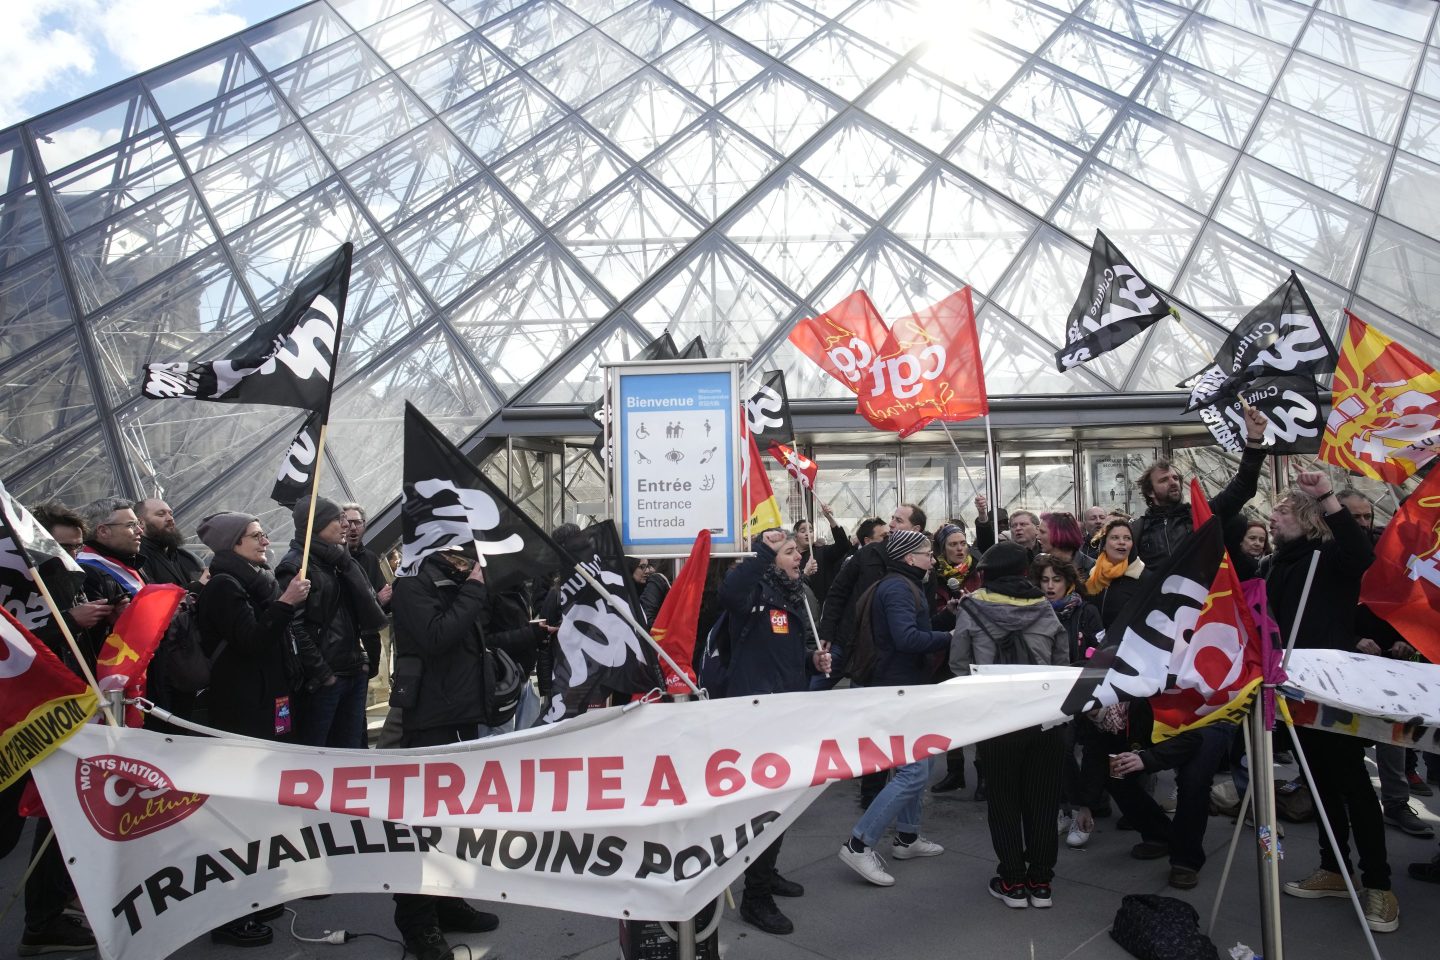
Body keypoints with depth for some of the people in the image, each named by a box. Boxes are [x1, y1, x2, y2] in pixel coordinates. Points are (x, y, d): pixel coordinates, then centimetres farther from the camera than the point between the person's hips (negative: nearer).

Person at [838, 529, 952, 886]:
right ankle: (859, 844, -10)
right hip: (900, 687, -11)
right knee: (914, 772, -12)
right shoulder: (897, 588, -17)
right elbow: (907, 638, -29)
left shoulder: (902, 585, 16)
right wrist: (948, 637, -20)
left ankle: (907, 837, 29)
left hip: (907, 686, 11)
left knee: (917, 764, 18)